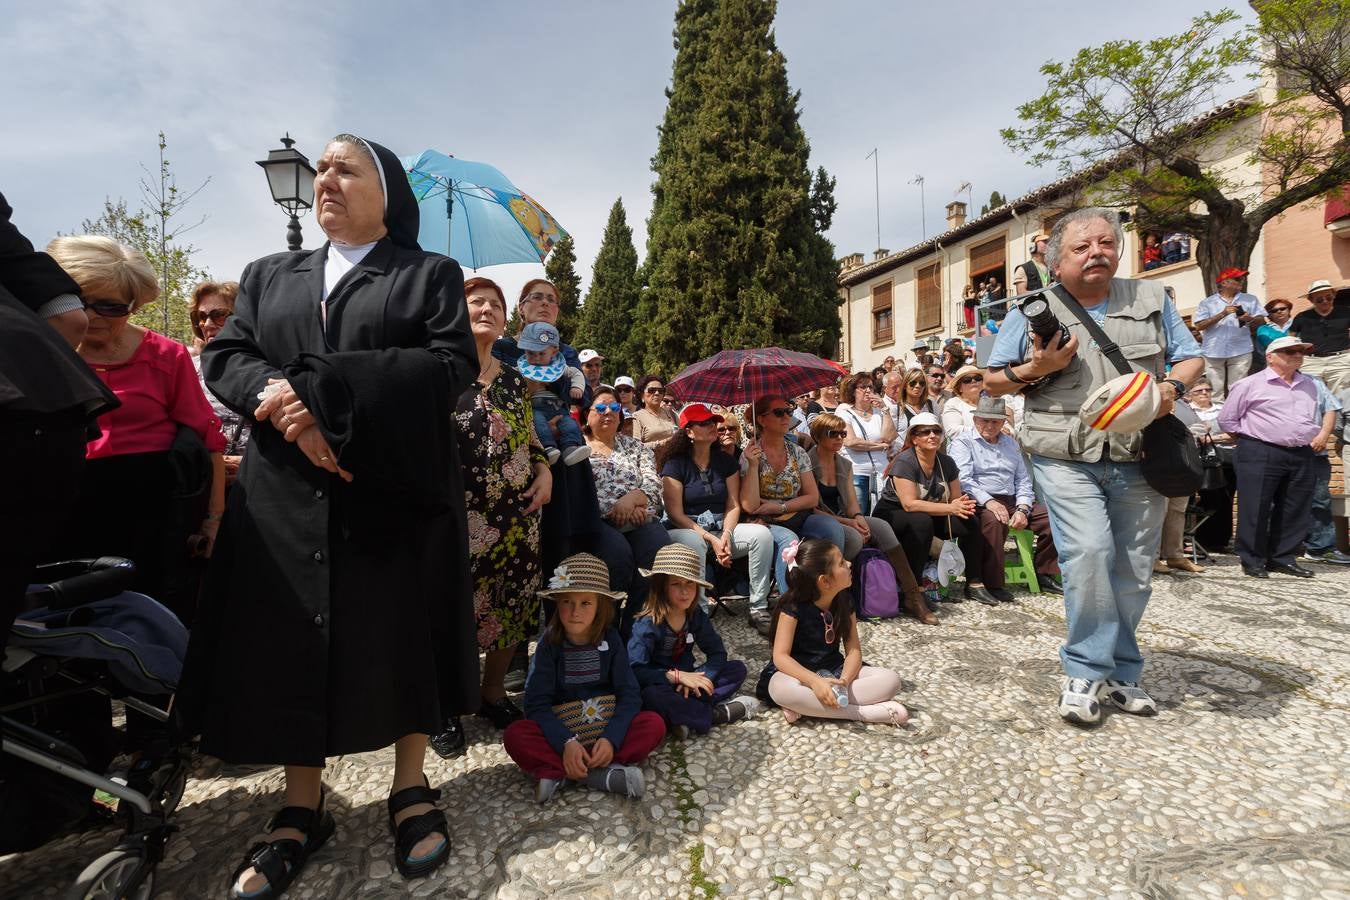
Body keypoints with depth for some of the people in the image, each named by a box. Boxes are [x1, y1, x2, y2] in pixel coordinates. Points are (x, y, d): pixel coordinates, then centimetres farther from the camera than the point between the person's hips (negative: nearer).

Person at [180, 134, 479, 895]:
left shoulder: (431, 275, 6)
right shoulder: (268, 276, 19)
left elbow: (454, 363, -10)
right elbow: (224, 357, 9)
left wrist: (317, 388, -17)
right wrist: (280, 401, -15)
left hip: (398, 489, -3)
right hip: (288, 496, 4)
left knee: (403, 634, 4)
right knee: (292, 643, 5)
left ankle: (412, 787, 21)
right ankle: (303, 807, 21)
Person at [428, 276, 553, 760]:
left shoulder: (515, 379, 13)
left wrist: (545, 470, 4)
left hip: (518, 512, 5)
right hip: (461, 514, -5)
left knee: (514, 602, 10)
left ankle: (494, 692, 30)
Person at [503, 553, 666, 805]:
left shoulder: (610, 640, -6)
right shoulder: (550, 644, -8)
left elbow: (630, 694, -10)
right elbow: (537, 704, -13)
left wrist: (611, 738, -26)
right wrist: (566, 742, -28)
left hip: (607, 725, 1)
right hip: (561, 730, 0)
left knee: (654, 725, -24)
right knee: (514, 735, -27)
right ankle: (604, 774, -29)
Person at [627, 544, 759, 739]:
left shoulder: (696, 616, -3)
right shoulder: (647, 624, -20)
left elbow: (717, 653, -3)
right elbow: (635, 670, -26)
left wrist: (698, 679, -21)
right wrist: (677, 676, -29)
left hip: (686, 680, 5)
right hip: (659, 686, -5)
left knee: (737, 669, -7)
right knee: (651, 697, -39)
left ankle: (685, 716, -21)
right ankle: (716, 715, -19)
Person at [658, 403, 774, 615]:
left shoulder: (727, 462, 11)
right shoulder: (675, 464, -3)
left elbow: (733, 506, 4)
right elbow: (676, 514, -9)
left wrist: (726, 534, -16)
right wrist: (711, 539, -18)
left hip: (721, 528, 4)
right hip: (687, 530, -4)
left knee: (762, 533, -21)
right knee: (693, 542, -39)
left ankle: (759, 607, -14)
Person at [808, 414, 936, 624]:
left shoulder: (845, 464, 15)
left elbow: (851, 500, 10)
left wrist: (858, 517, -14)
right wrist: (847, 522, -19)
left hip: (842, 519, 6)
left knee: (882, 526, -20)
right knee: (854, 538, -34)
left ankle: (912, 596, -19)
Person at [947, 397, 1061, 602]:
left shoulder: (1010, 443, 23)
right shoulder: (963, 442, 2)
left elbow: (1023, 480, 18)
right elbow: (962, 479, -13)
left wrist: (1022, 508, 1)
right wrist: (988, 501, -25)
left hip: (1012, 501, 7)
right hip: (981, 503, -7)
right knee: (993, 521, -37)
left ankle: (1044, 576, 7)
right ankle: (992, 584, -28)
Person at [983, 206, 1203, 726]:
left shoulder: (1151, 300, 12)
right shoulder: (1033, 312, 4)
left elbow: (1191, 358, 17)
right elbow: (992, 383, 7)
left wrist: (1173, 386, -6)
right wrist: (1037, 368, -12)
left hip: (1139, 459, 4)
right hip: (1066, 459, -3)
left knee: (1134, 570, 7)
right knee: (1088, 552, -18)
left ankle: (1120, 672, 24)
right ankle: (1085, 670, -1)